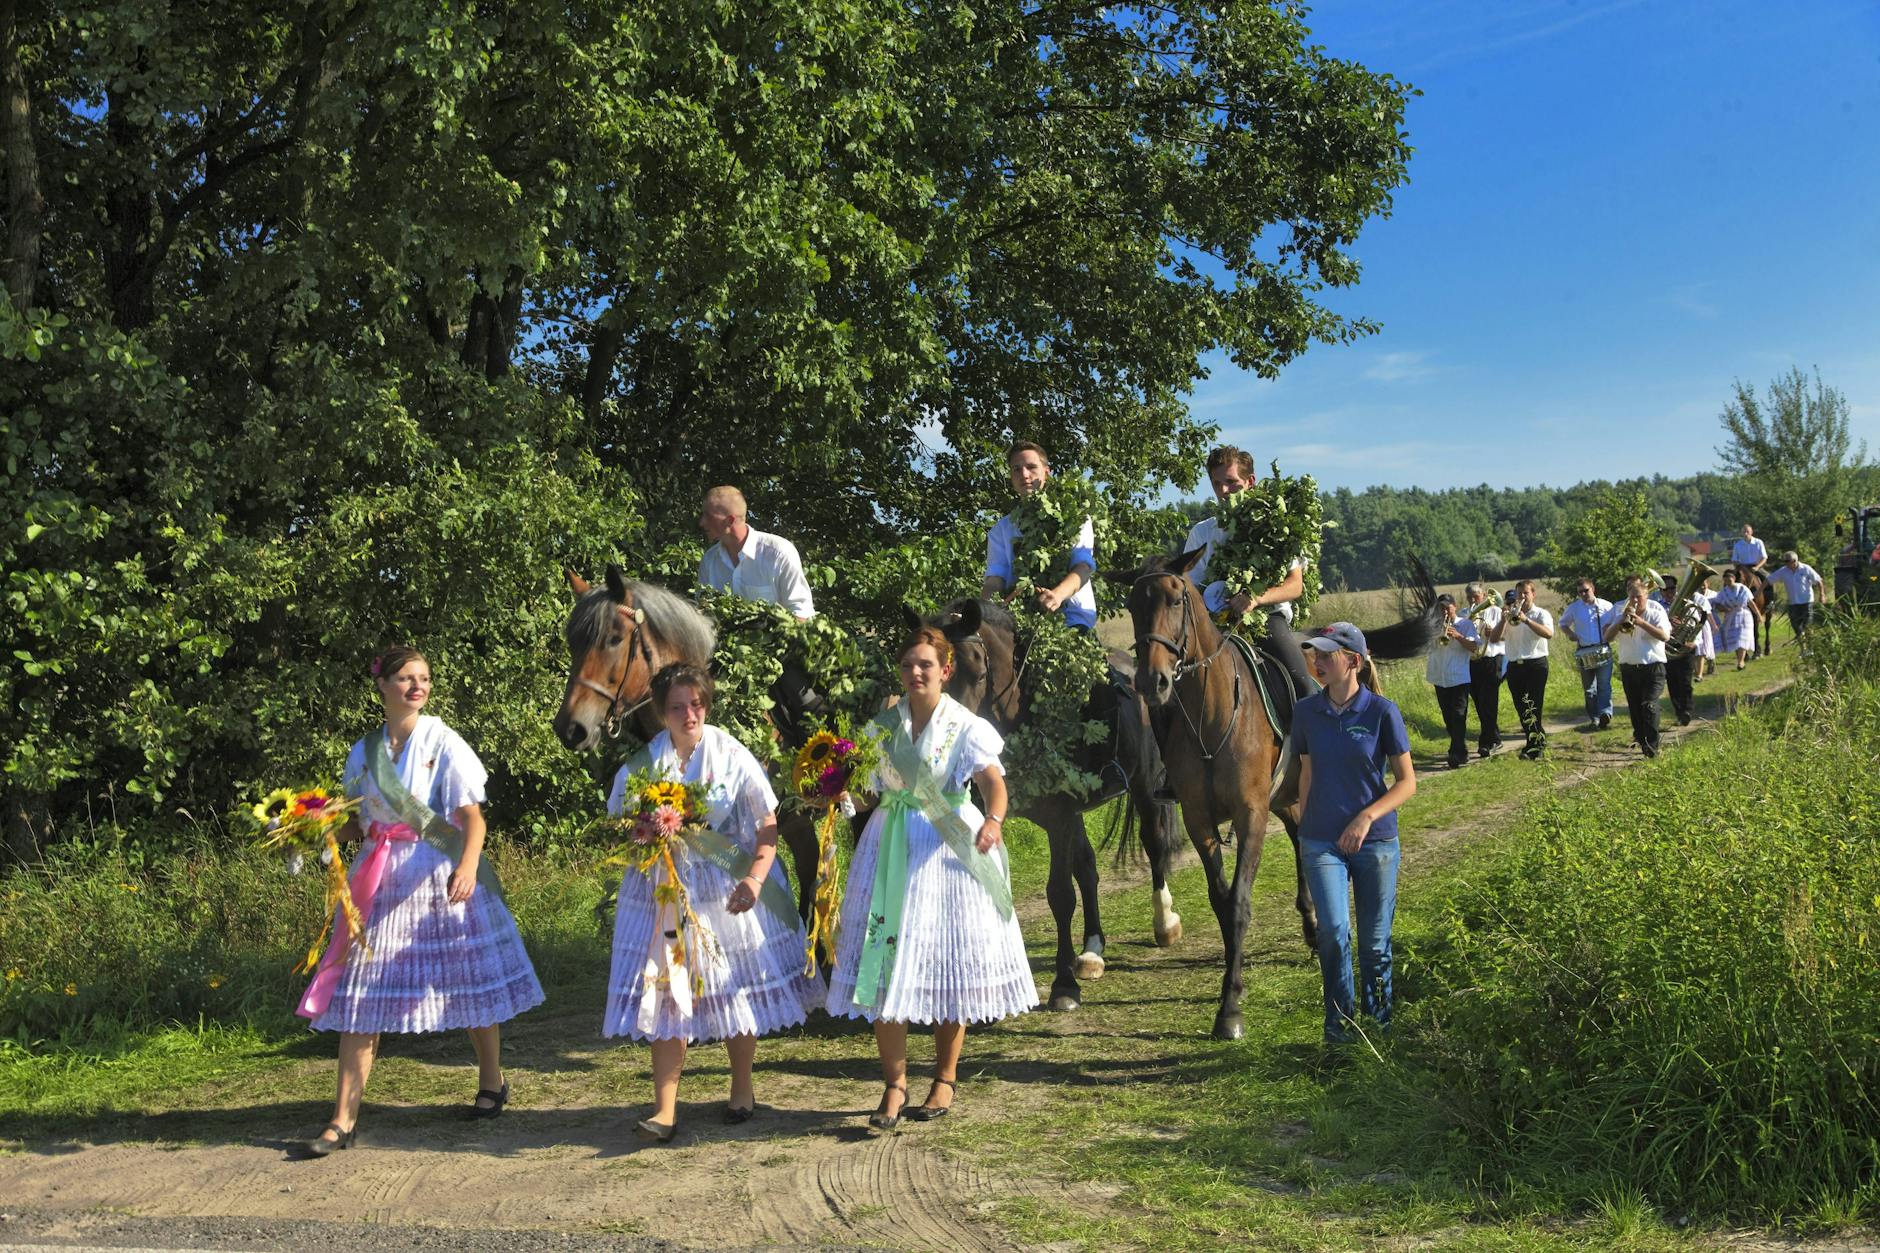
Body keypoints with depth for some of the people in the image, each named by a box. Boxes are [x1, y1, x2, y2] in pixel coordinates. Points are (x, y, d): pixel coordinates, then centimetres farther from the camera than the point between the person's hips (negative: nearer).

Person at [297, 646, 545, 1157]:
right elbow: (357, 823, 15)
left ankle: (491, 1082, 28)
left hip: (442, 878, -3)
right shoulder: (364, 751, 9)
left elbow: (471, 815, -11)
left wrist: (468, 865, -28)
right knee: (358, 996, -2)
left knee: (468, 980, 6)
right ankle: (344, 1119, 3)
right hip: (381, 880, 3)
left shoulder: (443, 742, -3)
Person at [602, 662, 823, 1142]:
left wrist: (755, 879, -18)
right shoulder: (643, 764, 1)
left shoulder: (733, 757, -4)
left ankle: (742, 1091, 27)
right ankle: (665, 1108, 1)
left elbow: (768, 824, -5)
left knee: (737, 989, 8)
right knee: (666, 995, -3)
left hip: (730, 891, -1)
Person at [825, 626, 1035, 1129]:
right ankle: (894, 1084, 8)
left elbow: (993, 780, -18)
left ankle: (945, 1079, 22)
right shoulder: (883, 725, 8)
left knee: (946, 962, 5)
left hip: (947, 849, -2)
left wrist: (994, 819, -39)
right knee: (885, 964, -3)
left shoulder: (966, 727, -3)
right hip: (889, 850, 3)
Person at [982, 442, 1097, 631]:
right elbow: (996, 574, 7)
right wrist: (986, 602, -19)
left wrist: (1058, 594, -28)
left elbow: (1084, 566, -5)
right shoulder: (1002, 528, 19)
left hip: (1072, 616, -2)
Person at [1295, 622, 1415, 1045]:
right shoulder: (1306, 712, 1)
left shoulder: (1382, 712, -9)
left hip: (1376, 841, -1)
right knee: (1333, 931, -15)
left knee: (1374, 942, 8)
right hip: (1322, 842, 1)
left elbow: (1407, 782, -6)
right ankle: (1338, 1022, 2)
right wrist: (1302, 828, 13)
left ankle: (1377, 1024, 28)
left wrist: (1368, 816, -19)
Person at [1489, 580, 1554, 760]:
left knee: (1533, 707, -10)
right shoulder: (1509, 614, 13)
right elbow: (1494, 639, 4)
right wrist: (1504, 620, -10)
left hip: (1536, 665, -4)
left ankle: (1534, 747, -5)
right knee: (1521, 709, 8)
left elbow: (1549, 634, -19)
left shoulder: (1541, 614, 2)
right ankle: (1539, 741, 23)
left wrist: (1526, 619, -27)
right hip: (1514, 666, 5)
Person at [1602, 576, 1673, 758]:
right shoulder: (1618, 610, 4)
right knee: (1634, 707, 10)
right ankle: (1640, 739, 28)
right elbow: (1607, 637, -3)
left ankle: (1652, 746, -17)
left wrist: (1642, 622, -24)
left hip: (1653, 666, -3)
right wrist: (1621, 621, -18)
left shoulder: (1656, 610, -3)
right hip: (1628, 667, 3)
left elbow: (1665, 635, -17)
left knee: (1649, 705, -16)